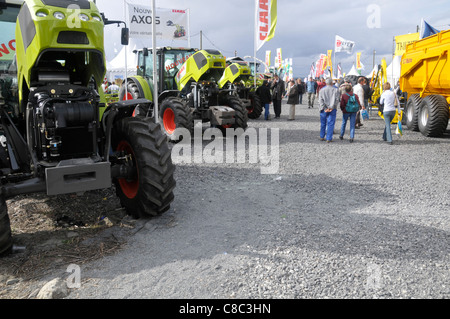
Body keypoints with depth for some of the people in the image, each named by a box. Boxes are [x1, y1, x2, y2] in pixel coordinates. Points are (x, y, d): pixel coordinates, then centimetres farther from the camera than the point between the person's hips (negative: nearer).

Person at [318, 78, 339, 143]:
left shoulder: (322, 90, 6)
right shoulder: (336, 90, 3)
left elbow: (320, 100, -3)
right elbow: (336, 100, -6)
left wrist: (325, 108, -8)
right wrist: (331, 108, -10)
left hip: (324, 109, 2)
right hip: (332, 109, -2)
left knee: (323, 123, 14)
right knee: (330, 124, 1)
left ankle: (322, 137, 22)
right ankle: (329, 139, -1)